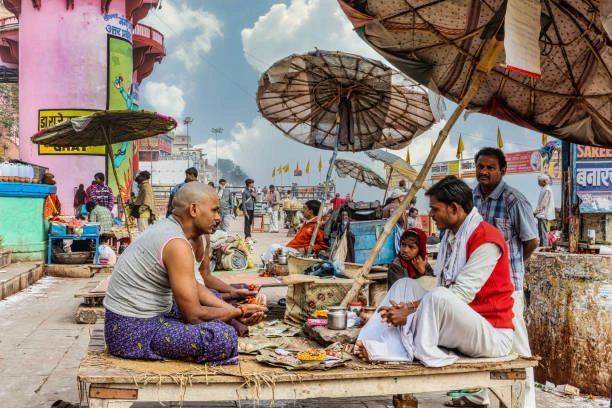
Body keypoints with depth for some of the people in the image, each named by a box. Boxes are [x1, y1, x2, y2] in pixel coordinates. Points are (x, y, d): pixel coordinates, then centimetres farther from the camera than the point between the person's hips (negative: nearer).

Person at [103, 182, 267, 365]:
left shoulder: (169, 227, 7)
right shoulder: (177, 245, -24)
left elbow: (193, 288, 9)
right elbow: (193, 315, -22)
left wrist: (233, 309, -1)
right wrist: (239, 312, -9)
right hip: (131, 330, -10)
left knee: (213, 298, 24)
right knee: (224, 336, -25)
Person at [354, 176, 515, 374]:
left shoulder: (486, 240, -17)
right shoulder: (451, 237, 12)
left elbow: (461, 294, -23)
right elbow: (444, 288, 5)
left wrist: (410, 309, -21)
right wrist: (409, 306, -13)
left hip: (492, 335, -9)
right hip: (457, 325, 9)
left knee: (439, 296, -35)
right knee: (405, 284, 3)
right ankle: (384, 347, -17)